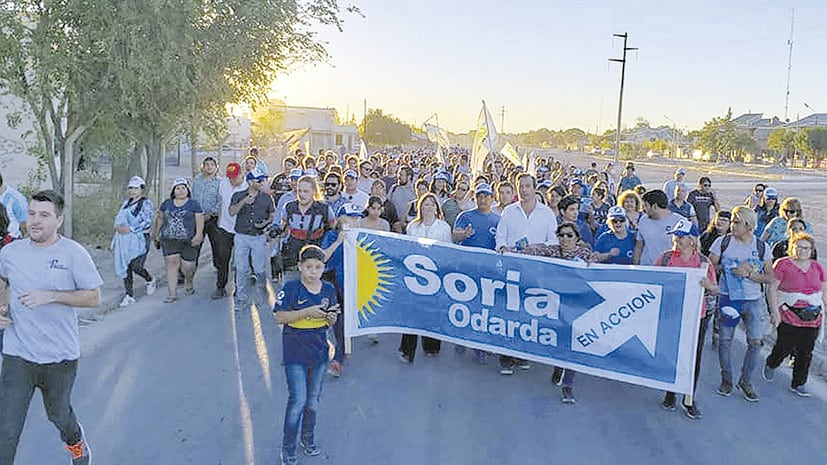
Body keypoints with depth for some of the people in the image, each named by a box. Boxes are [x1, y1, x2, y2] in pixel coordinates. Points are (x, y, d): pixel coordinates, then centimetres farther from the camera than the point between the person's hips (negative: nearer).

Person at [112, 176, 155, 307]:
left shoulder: (146, 203, -6)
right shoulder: (126, 202, 18)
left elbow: (147, 222, -15)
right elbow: (118, 217, 20)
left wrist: (130, 229, -20)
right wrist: (118, 226, -3)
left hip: (139, 239, -7)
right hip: (123, 239, 7)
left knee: (136, 267, -11)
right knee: (124, 266, 5)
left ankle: (150, 280, 21)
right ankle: (129, 295, 14)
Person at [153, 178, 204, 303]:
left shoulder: (194, 204, 2)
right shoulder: (166, 203, 13)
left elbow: (200, 221, -3)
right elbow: (160, 218, 22)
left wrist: (198, 235, -16)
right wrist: (156, 233, 20)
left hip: (188, 241, -2)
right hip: (169, 240, 2)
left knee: (187, 265, -1)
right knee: (171, 263, -8)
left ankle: (188, 282, 33)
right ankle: (172, 293, -4)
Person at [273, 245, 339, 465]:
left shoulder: (328, 289, 0)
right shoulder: (291, 288, -13)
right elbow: (279, 317, -17)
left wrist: (331, 318, -14)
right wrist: (308, 312, -25)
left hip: (319, 352, 5)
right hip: (295, 354, -4)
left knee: (313, 400, 16)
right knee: (298, 400, -4)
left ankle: (307, 439, 38)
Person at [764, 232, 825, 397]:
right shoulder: (783, 264, -6)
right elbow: (772, 288, -7)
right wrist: (775, 312, -13)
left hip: (812, 319, 5)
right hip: (789, 317, -4)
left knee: (806, 352, 6)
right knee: (785, 347, -1)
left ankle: (799, 384, 20)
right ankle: (770, 365, 31)